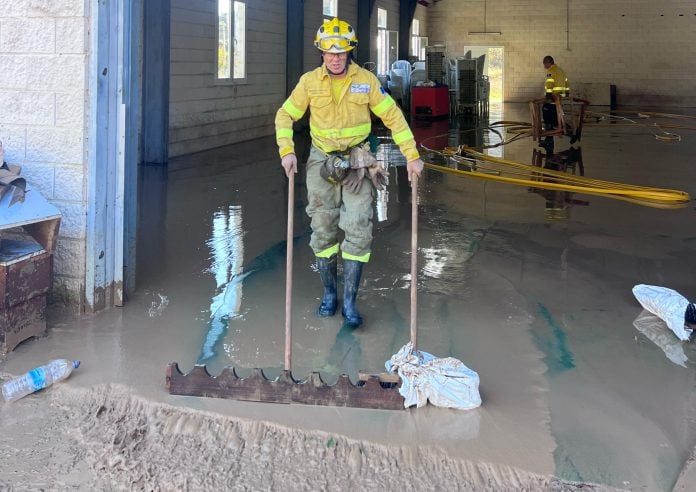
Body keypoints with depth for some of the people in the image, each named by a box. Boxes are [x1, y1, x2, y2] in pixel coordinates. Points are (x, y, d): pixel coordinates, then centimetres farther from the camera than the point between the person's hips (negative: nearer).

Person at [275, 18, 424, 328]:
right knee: (323, 230, 7)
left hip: (357, 164, -1)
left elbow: (393, 117, -1)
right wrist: (286, 151, -11)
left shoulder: (366, 80, -6)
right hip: (321, 164, 1)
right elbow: (285, 115, 4)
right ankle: (329, 293, 23)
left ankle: (350, 301, 0)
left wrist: (412, 156, -5)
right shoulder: (310, 81, -5)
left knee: (358, 231, -6)